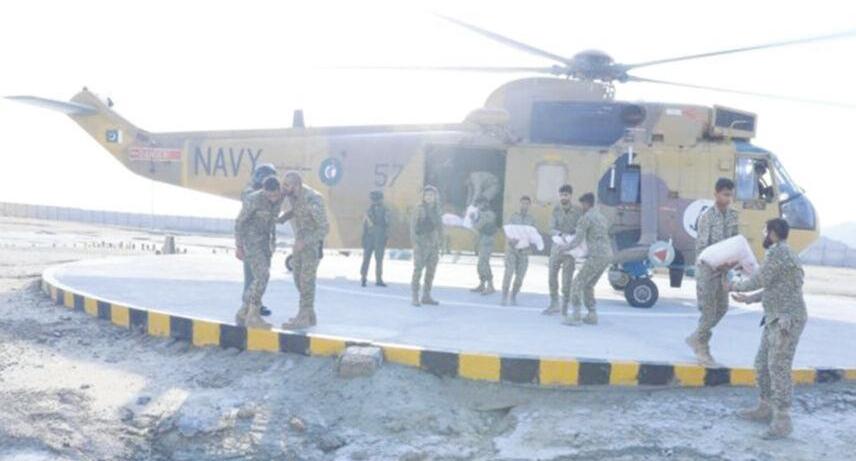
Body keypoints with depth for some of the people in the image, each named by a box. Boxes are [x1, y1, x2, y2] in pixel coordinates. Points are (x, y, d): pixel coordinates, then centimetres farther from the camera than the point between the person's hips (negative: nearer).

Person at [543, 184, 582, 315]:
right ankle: (554, 304, 24)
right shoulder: (556, 210, -1)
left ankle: (564, 308, 10)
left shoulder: (577, 211, -7)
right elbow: (551, 229, -6)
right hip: (557, 247, 3)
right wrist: (561, 234, -26)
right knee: (552, 277, 8)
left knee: (567, 280, -2)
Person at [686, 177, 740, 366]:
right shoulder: (707, 217, -15)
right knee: (708, 310, -3)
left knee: (722, 308, 12)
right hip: (708, 268, -7)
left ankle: (696, 338, 28)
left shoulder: (733, 215, 5)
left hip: (724, 269, 7)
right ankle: (703, 349, 10)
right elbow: (701, 247, -17)